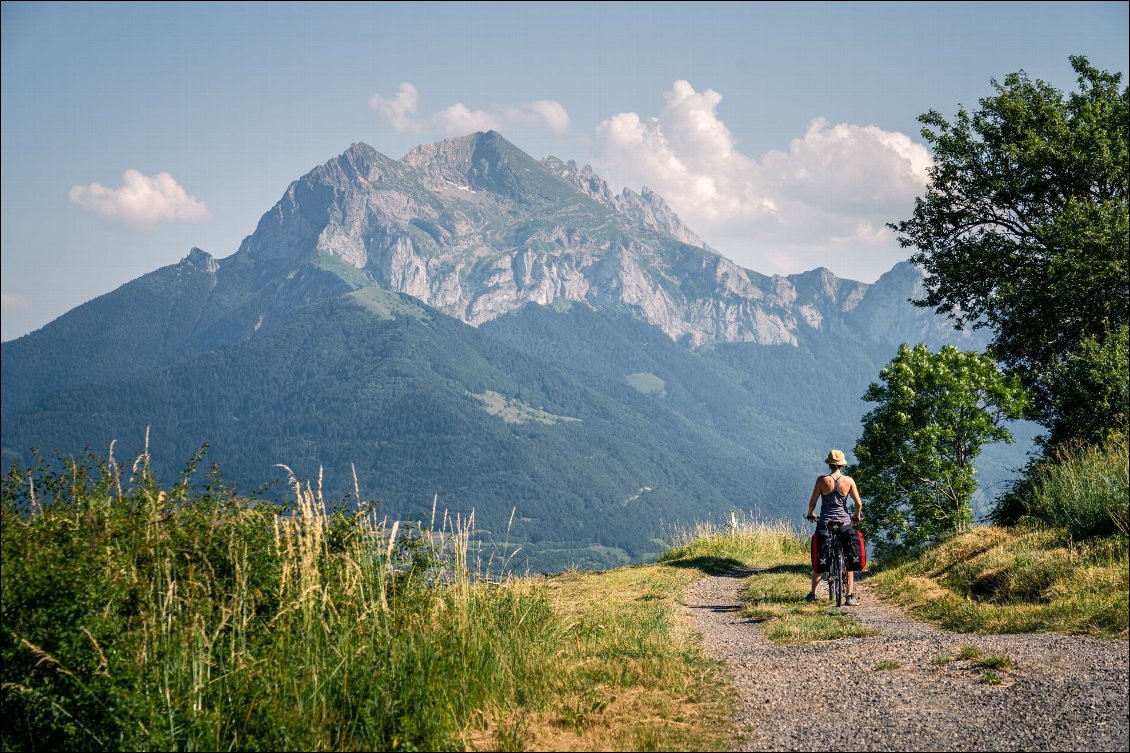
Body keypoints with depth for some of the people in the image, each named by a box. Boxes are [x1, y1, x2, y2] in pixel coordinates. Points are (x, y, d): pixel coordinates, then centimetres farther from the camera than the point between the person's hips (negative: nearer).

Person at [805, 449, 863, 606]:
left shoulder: (822, 480, -6)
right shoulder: (849, 481, -4)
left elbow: (812, 502, -4)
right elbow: (859, 503, -2)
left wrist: (811, 514, 17)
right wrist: (856, 516, 19)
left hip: (825, 523, 0)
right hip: (844, 523, 0)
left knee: (818, 559, 14)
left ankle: (813, 594, 17)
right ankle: (850, 596, 1)